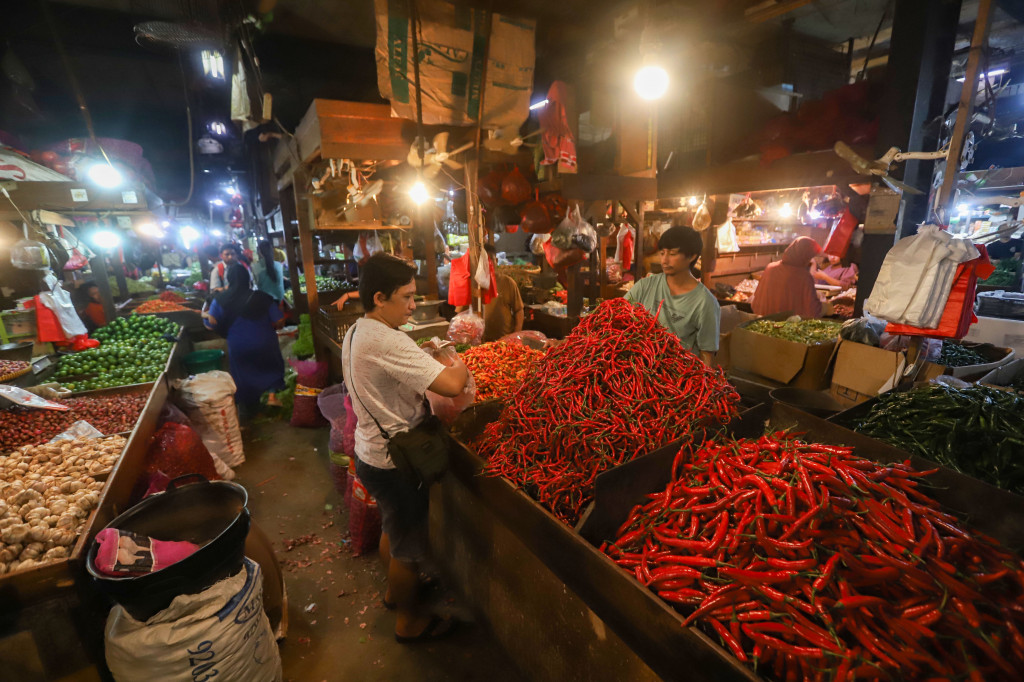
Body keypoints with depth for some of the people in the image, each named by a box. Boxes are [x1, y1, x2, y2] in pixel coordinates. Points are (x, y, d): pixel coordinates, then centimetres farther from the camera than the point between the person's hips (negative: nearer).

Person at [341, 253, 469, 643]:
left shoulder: (356, 333, 2)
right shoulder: (386, 340, -29)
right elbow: (451, 385, -36)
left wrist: (439, 367, 1)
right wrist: (461, 366, -14)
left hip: (371, 452, 9)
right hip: (394, 463, -9)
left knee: (393, 529, 31)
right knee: (409, 545, 14)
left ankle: (395, 589, 54)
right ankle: (410, 621, 37)